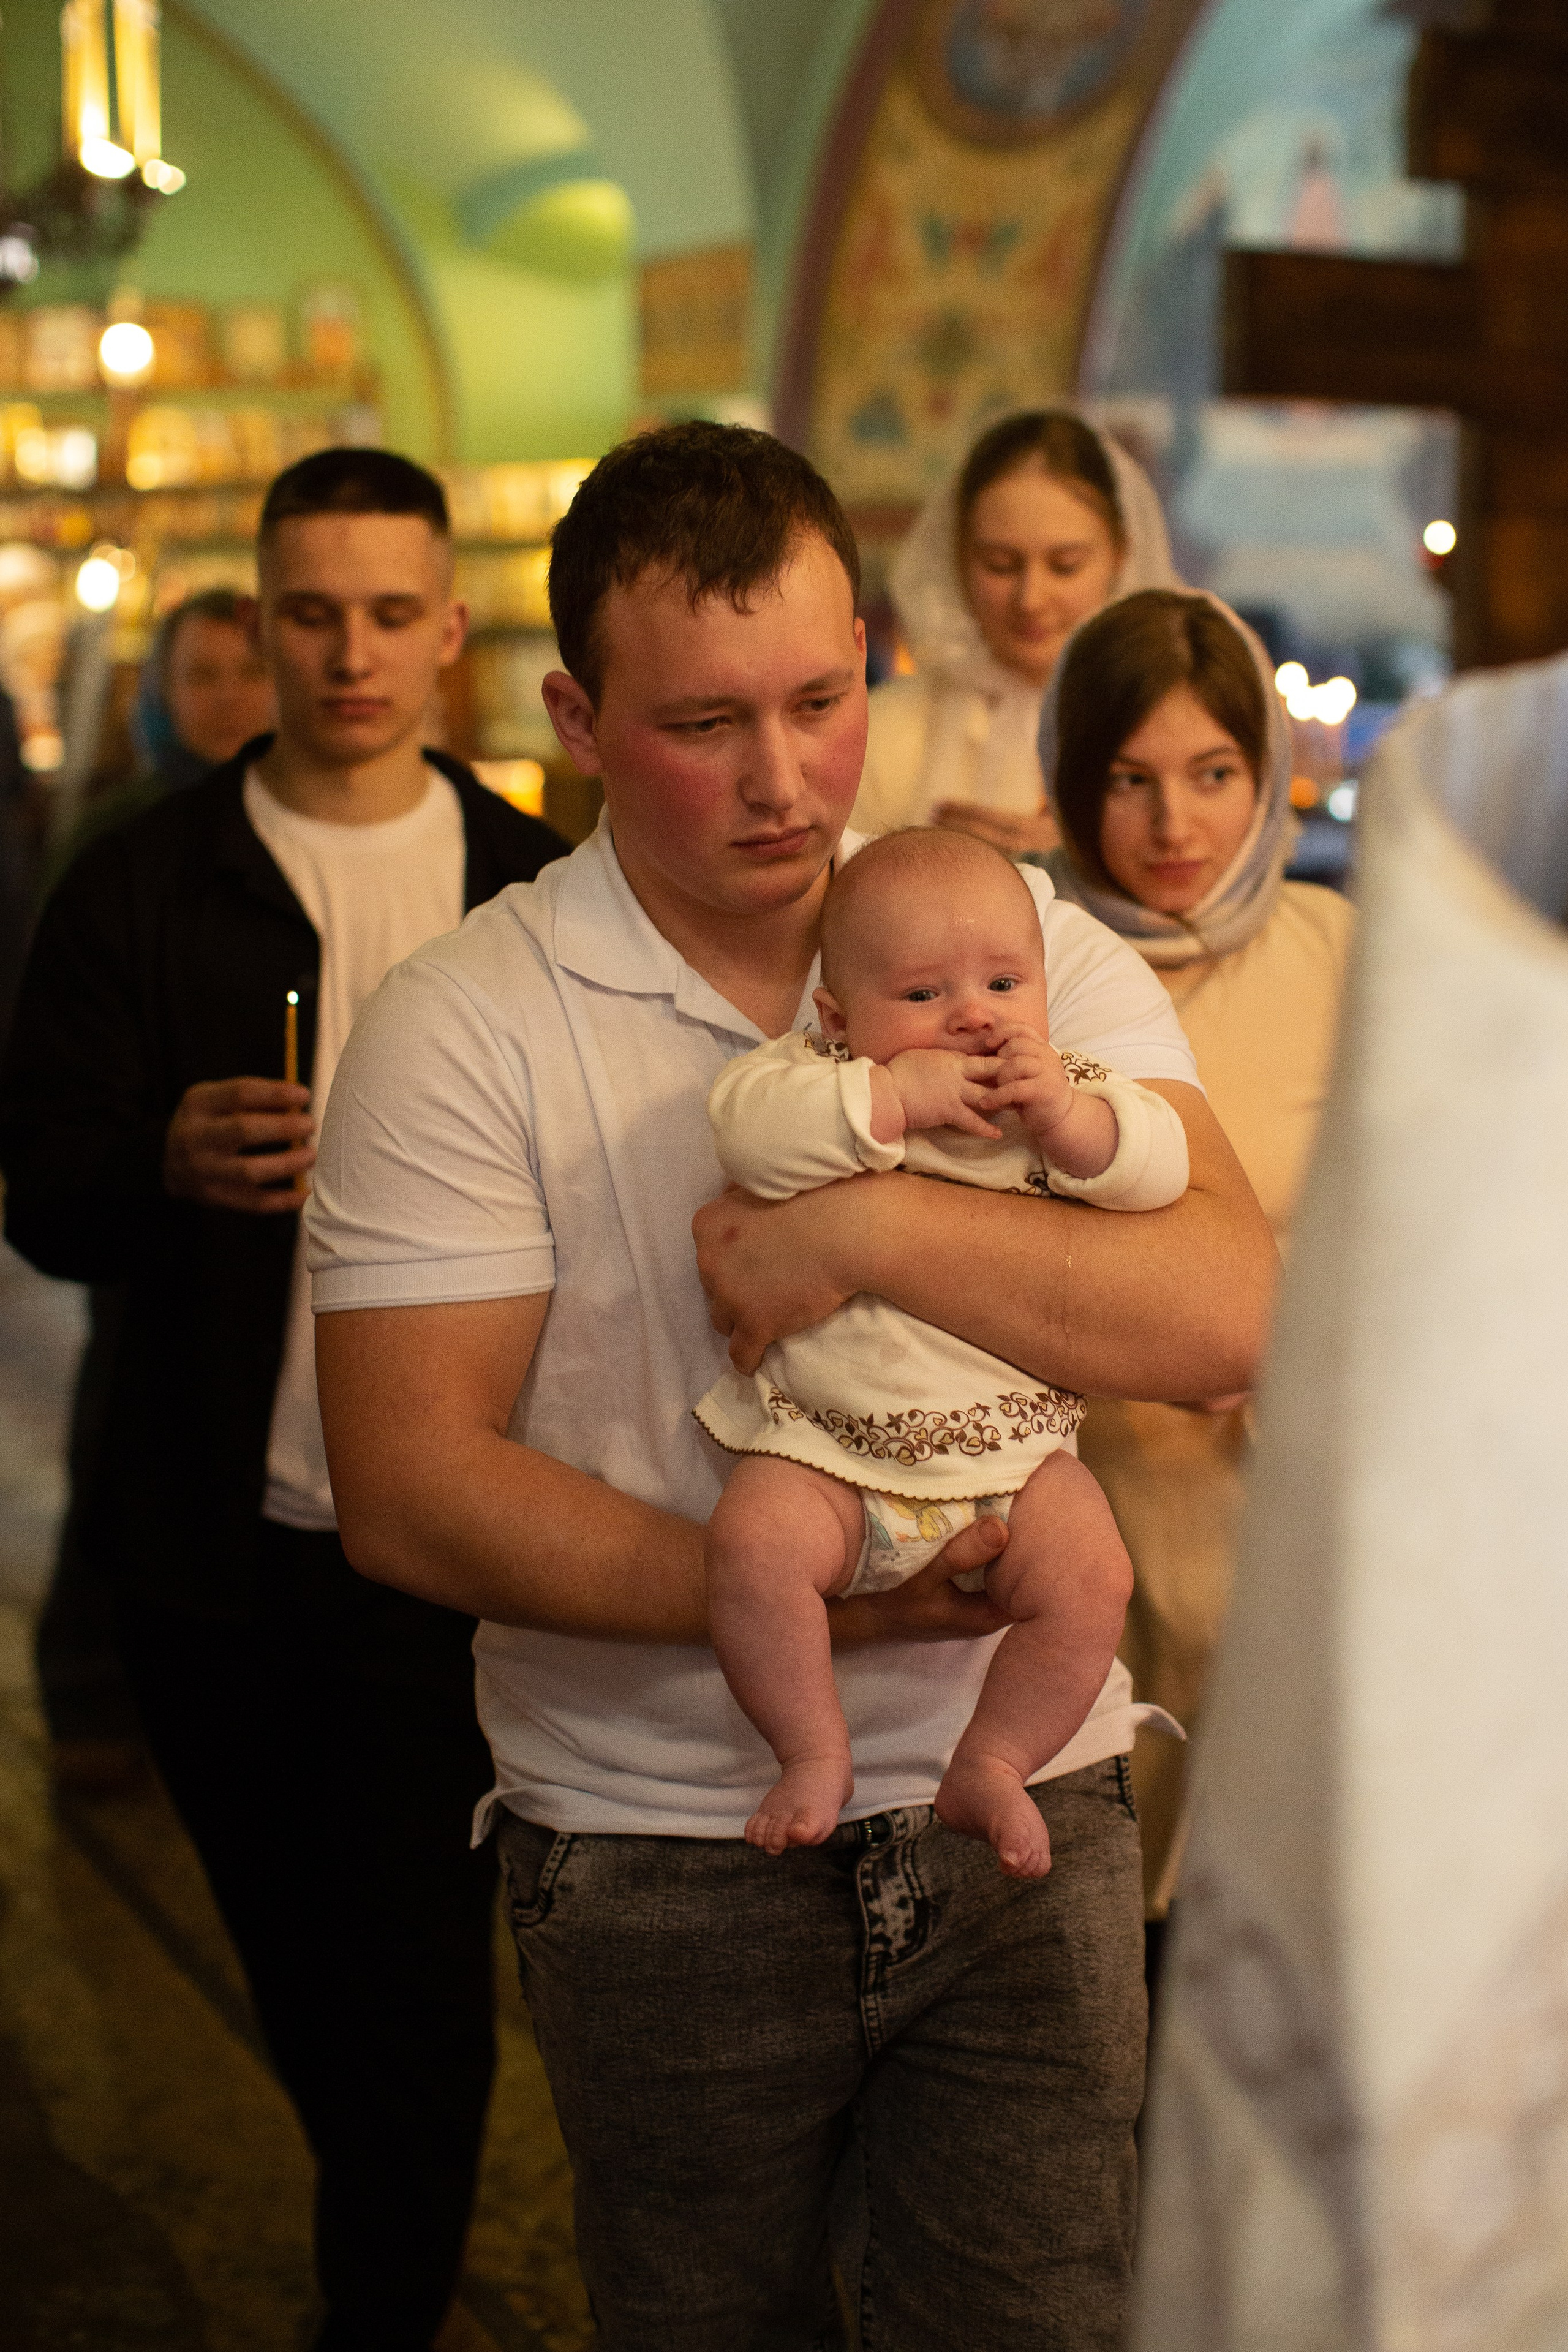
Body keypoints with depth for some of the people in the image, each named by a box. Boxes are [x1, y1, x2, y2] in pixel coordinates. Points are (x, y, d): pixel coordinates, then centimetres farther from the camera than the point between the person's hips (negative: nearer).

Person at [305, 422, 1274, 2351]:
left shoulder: (1031, 948, 0)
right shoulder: (459, 1028, -8)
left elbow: (1234, 1312, -12)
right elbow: (408, 1496, -13)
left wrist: (868, 1224, -23)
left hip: (1023, 1813, 2)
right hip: (658, 1854, -1)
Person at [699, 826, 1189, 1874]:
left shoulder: (1067, 1087, 6)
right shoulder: (826, 1075, -1)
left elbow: (1159, 1168, -7)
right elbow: (746, 1125, -21)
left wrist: (1069, 1119, -23)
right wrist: (895, 1096, -25)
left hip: (1015, 1454, 2)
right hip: (824, 1451, -1)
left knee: (1091, 1578, -18)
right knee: (753, 1542, -25)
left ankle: (990, 1766, 4)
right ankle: (815, 1751, -3)